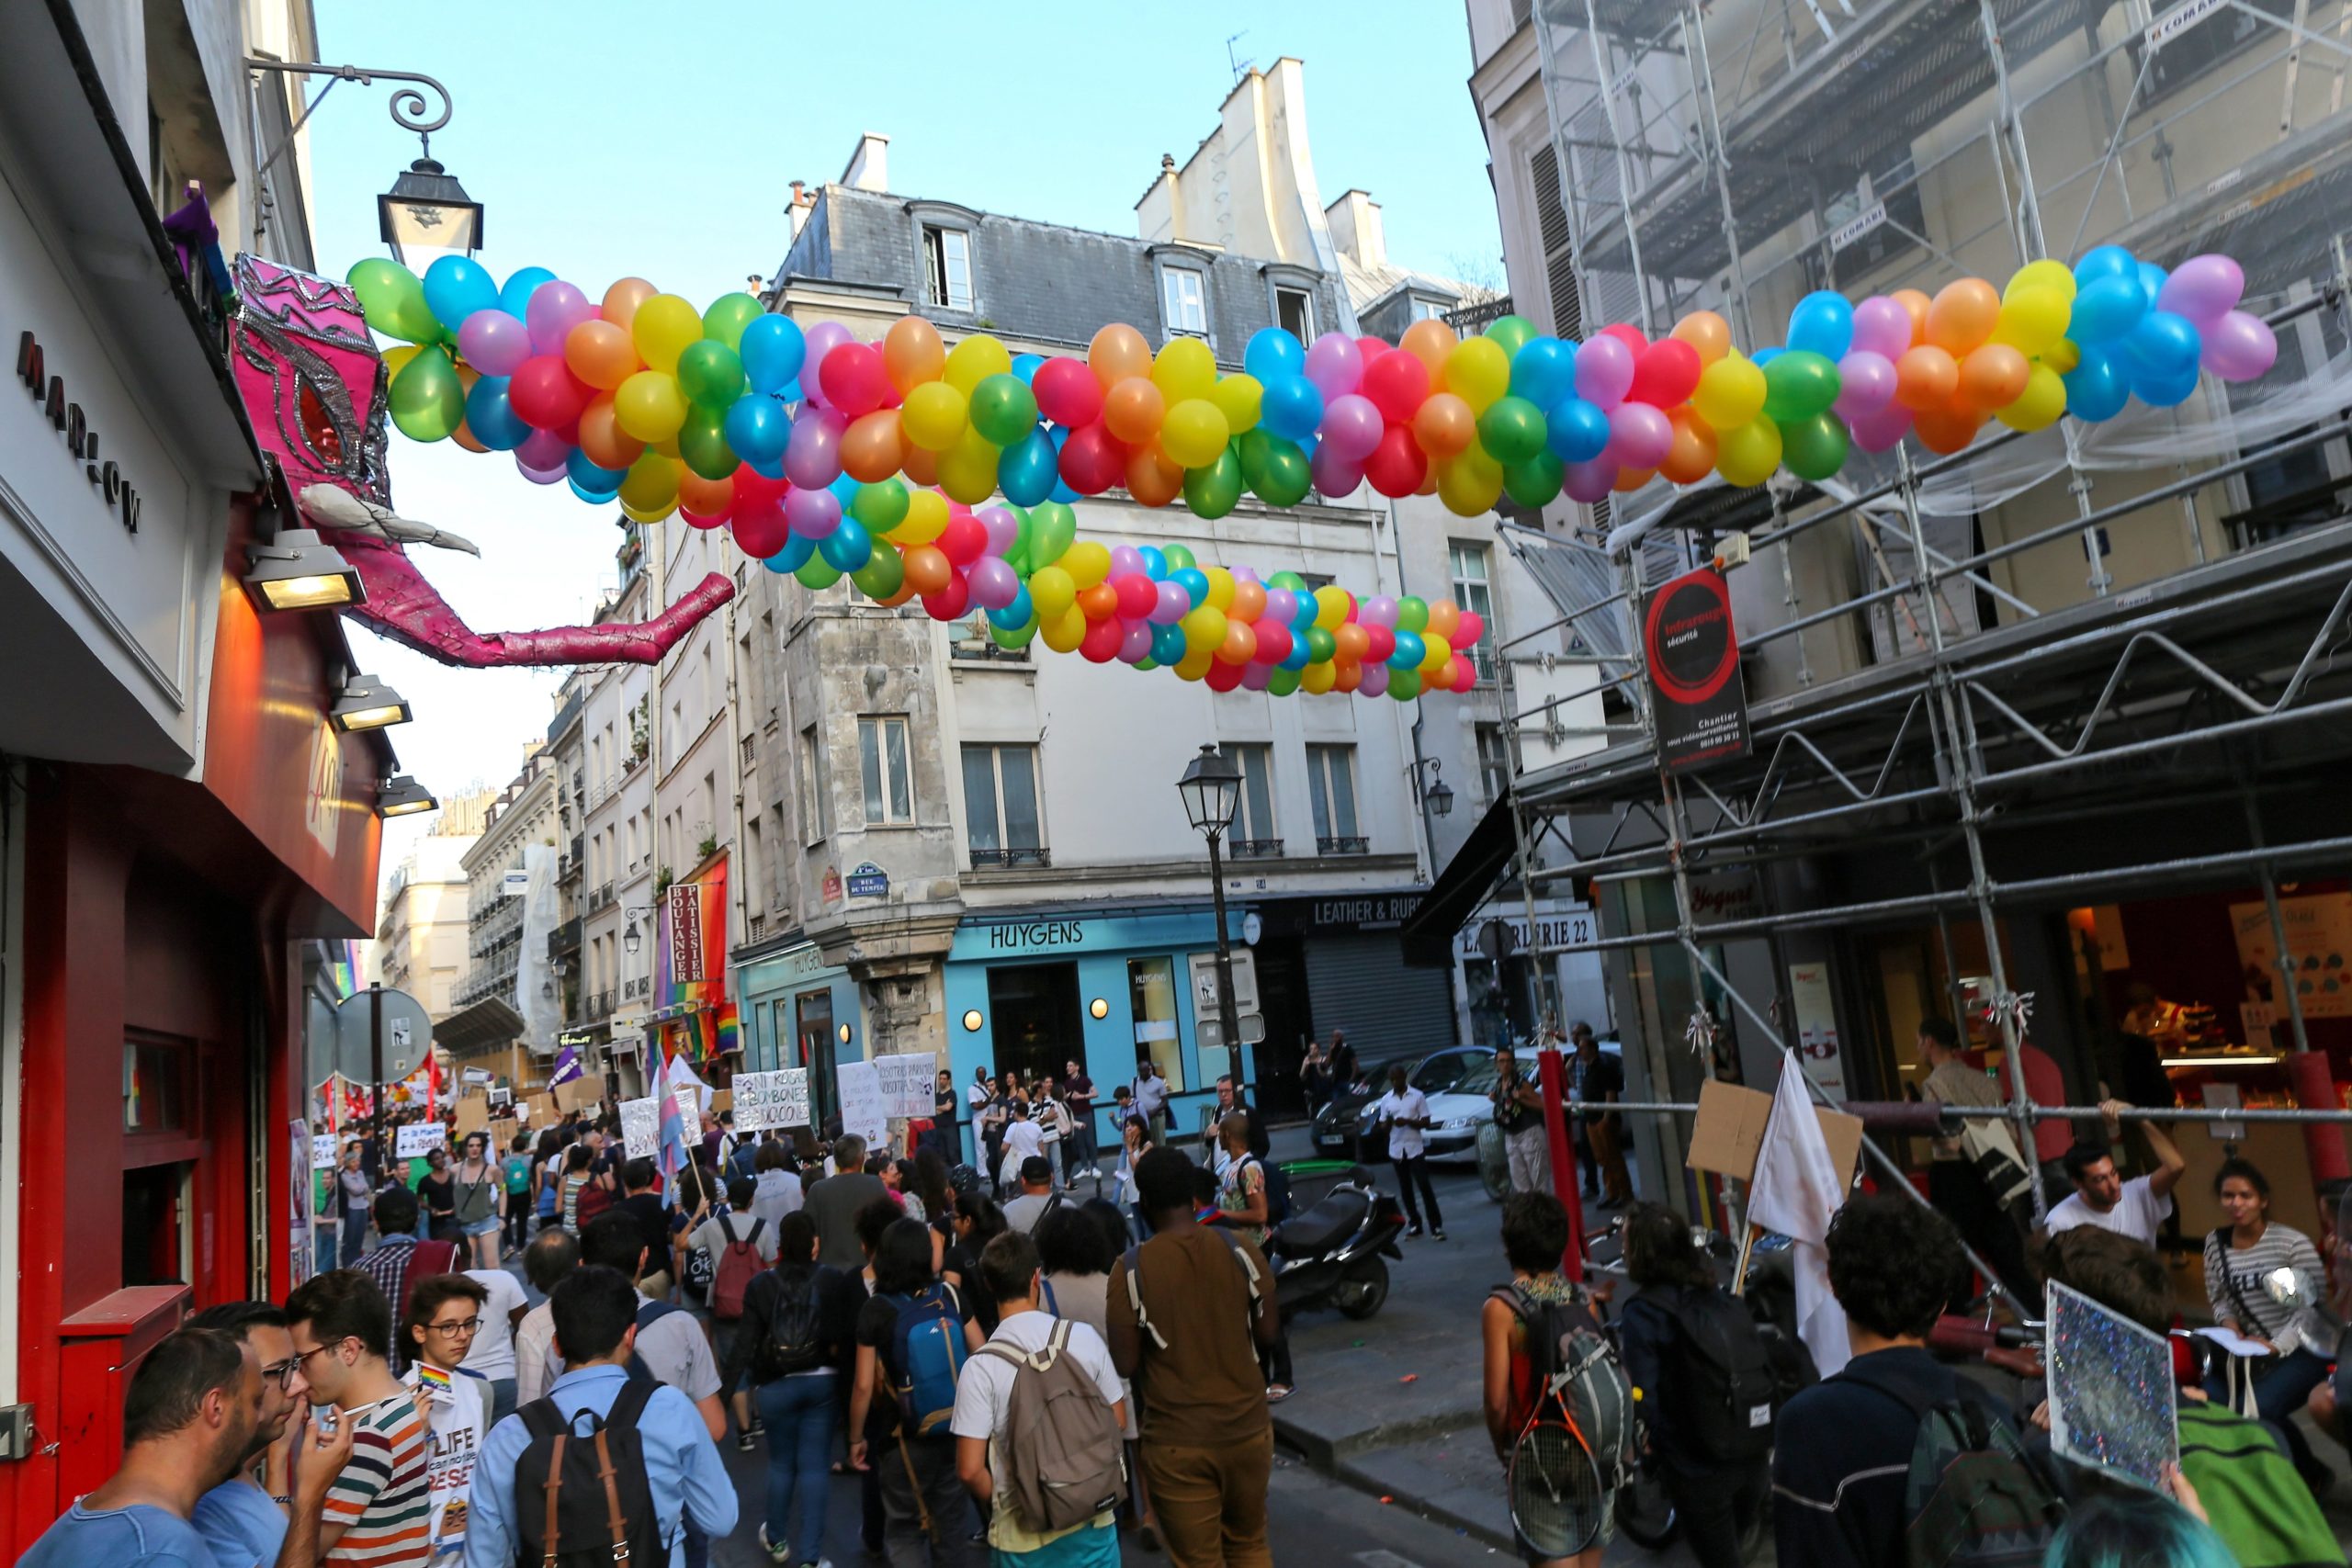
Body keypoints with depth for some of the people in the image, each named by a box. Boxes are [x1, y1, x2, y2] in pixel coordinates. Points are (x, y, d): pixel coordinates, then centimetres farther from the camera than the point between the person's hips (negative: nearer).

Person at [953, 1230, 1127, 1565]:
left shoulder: (980, 1368, -16)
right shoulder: (1084, 1337, -9)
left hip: (1024, 1534, -2)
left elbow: (969, 1470, -15)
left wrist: (997, 1505, 5)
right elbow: (1118, 1422, 2)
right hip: (1092, 1519, 2)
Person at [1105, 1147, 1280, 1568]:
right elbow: (1269, 1333, 0)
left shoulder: (1130, 1270, -14)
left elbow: (1125, 1365, -11)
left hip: (1177, 1440, -2)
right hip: (1247, 1427, 3)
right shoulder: (1242, 1252, -8)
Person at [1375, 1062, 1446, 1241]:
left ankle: (1436, 1225, -5)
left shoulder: (1418, 1096, -2)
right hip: (1396, 1149, 3)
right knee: (1405, 1189, 7)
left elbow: (1426, 1123, -3)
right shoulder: (1386, 1100, 5)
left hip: (1414, 1148, -3)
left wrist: (1407, 1121, -19)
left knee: (1425, 1186, -8)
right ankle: (1415, 1223, 15)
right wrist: (1389, 1122, -16)